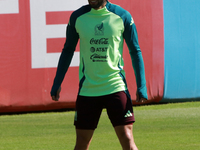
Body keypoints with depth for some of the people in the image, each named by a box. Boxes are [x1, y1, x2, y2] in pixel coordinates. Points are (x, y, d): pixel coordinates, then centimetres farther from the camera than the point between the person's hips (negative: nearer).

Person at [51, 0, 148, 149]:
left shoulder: (122, 16, -3)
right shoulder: (77, 17, 2)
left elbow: (135, 51, 4)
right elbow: (68, 50, 14)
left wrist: (141, 86, -2)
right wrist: (57, 83, 12)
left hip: (116, 87, -2)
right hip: (87, 90, 2)